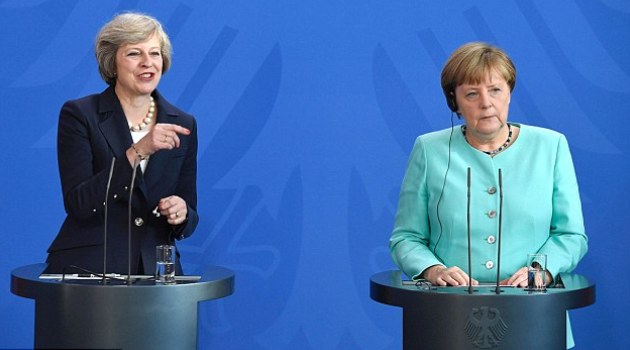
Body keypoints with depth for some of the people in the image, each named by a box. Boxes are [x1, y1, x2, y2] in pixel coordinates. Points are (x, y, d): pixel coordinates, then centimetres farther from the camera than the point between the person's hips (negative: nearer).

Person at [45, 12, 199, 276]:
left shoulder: (182, 125, 10)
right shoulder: (79, 115, 1)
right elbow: (77, 204, -10)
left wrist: (181, 213, -8)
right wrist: (138, 151, -17)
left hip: (154, 271, 4)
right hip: (86, 270, -4)